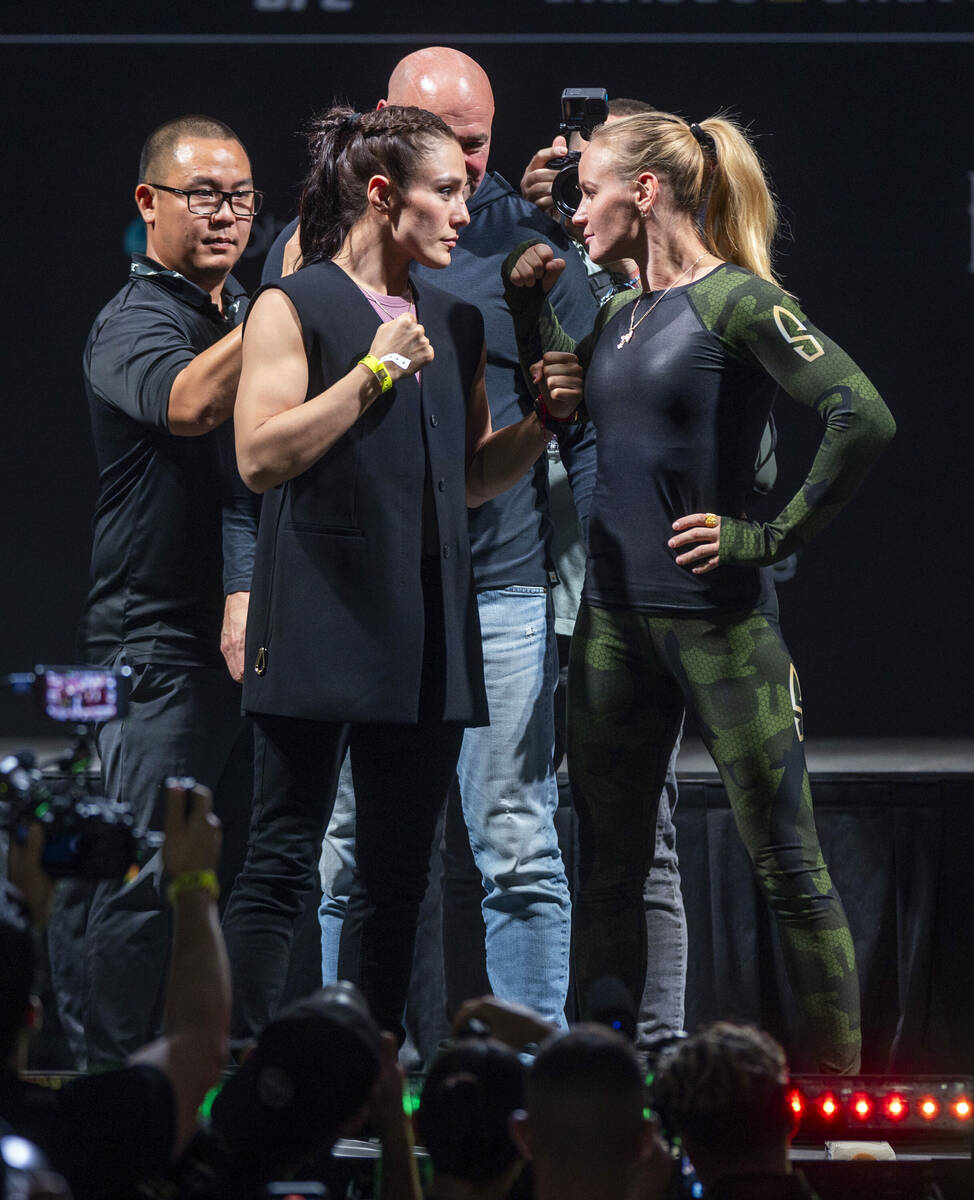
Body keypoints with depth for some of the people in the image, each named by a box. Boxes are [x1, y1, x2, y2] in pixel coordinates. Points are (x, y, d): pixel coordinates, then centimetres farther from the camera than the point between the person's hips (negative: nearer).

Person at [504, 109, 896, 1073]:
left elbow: (864, 420, -21)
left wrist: (772, 536, -15)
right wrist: (528, 307, 12)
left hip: (714, 621, -8)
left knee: (787, 867, -2)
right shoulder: (616, 315, 12)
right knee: (607, 867, 10)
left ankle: (840, 1086, 3)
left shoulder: (737, 300, -11)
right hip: (613, 620, 8)